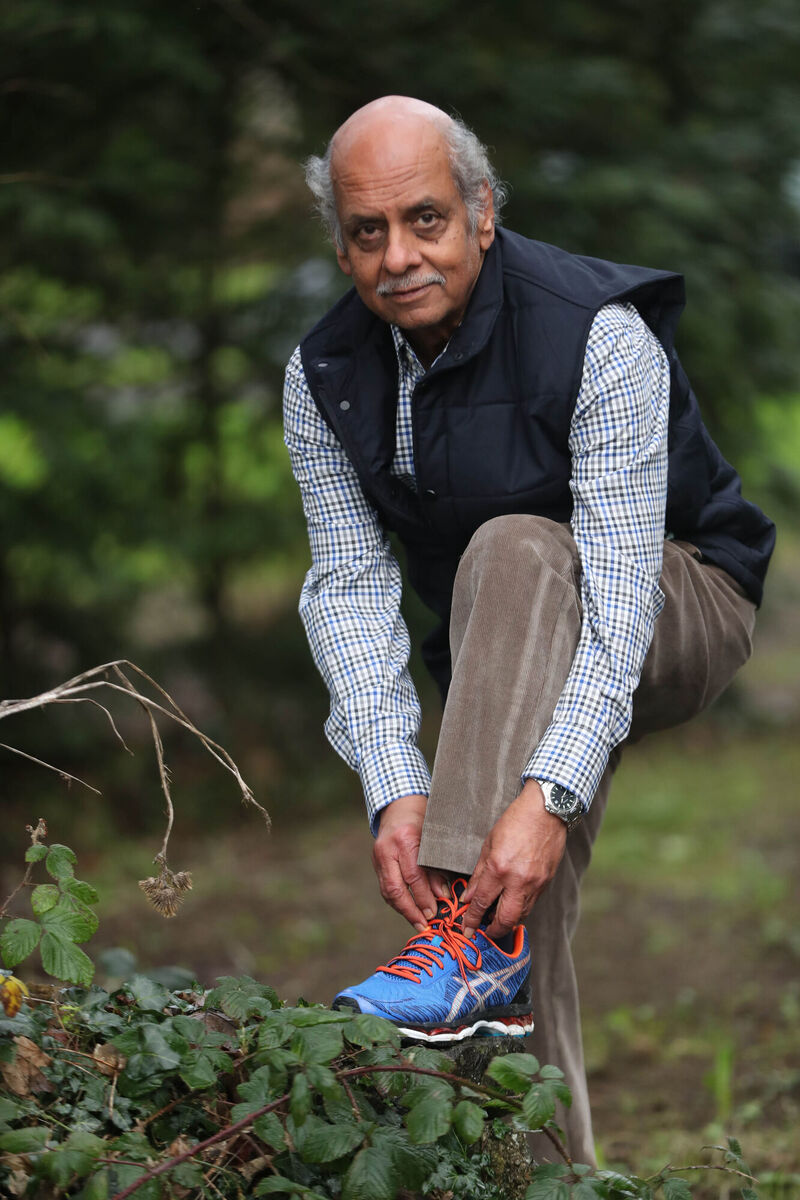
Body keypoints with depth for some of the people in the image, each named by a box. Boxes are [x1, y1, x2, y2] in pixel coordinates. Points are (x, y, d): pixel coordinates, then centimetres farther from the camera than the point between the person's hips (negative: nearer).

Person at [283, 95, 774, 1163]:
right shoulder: (324, 379, -10)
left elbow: (619, 590, -33)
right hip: (512, 668, 5)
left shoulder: (599, 335, -27)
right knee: (524, 912, -14)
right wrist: (395, 787, -31)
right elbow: (350, 590, -15)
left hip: (682, 609, -5)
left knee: (514, 552, -35)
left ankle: (475, 944, -43)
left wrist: (550, 791, -45)